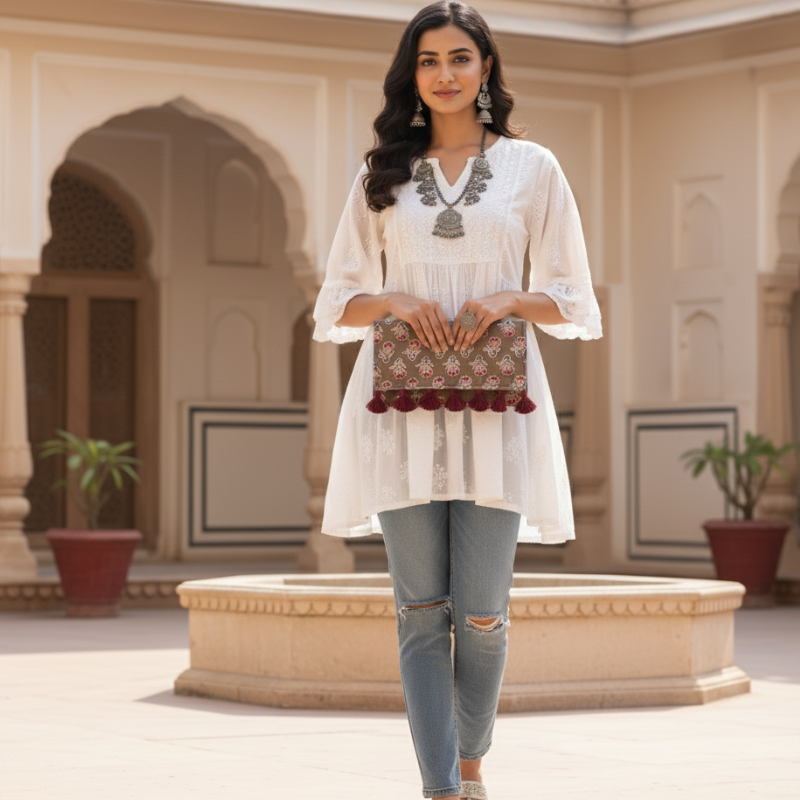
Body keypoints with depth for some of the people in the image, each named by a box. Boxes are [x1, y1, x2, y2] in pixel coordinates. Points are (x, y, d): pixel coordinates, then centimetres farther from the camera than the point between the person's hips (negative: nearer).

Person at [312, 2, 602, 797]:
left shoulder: (531, 167, 9)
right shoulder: (382, 174, 12)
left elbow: (577, 306, 8)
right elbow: (333, 308, 11)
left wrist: (511, 298, -11)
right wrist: (393, 299, -9)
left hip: (493, 408, -1)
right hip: (402, 408, 1)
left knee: (481, 613, -1)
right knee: (422, 610, -3)